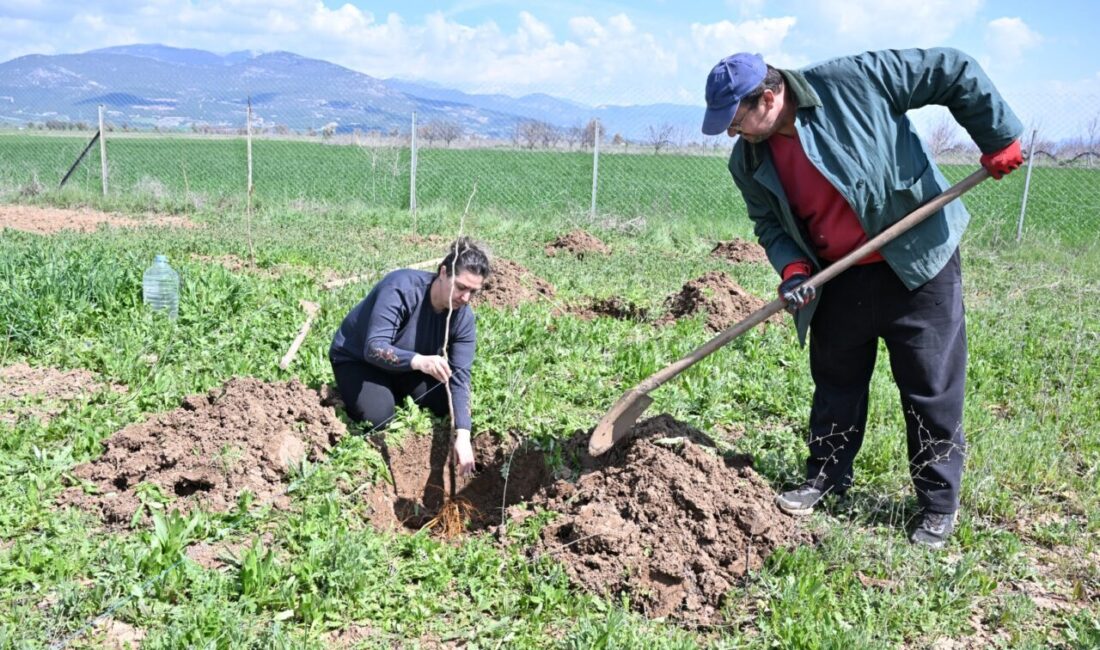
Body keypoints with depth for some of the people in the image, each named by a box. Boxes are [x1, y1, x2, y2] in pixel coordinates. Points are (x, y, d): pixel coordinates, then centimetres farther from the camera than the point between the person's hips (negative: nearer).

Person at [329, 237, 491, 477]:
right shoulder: (401, 288, -35)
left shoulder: (464, 317, -19)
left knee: (444, 404, -12)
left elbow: (460, 377, -21)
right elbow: (374, 348, -40)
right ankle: (353, 392, 7)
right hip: (356, 357, -5)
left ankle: (391, 391, 13)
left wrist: (463, 435, -32)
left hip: (408, 364, 5)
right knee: (378, 415, -28)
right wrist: (418, 360, -60)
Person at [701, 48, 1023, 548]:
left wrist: (999, 137, -12)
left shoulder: (851, 82, -21)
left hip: (917, 260, -5)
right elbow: (768, 223, 6)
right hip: (838, 278, 5)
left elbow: (954, 72, -14)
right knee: (835, 381, 16)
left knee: (932, 387, 3)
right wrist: (792, 268, -14)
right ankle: (826, 478, 35)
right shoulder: (749, 162, -4)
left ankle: (939, 505, 18)